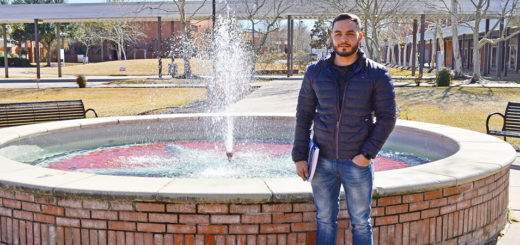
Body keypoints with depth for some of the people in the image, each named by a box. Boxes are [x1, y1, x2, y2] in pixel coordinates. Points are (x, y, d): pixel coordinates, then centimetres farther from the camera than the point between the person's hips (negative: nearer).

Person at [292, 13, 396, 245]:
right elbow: (303, 116, 5)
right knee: (325, 221, 12)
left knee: (360, 223, 10)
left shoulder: (377, 75, -3)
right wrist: (300, 156, 0)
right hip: (322, 162, 2)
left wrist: (367, 154, -13)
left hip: (357, 163, -2)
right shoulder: (315, 73, 3)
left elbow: (387, 118, -4)